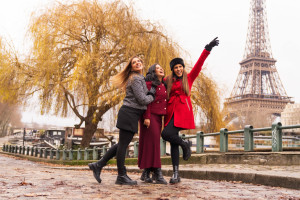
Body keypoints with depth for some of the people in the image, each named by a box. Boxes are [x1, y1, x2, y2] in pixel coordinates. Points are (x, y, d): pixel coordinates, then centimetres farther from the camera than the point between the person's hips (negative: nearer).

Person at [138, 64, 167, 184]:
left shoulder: (163, 86, 19)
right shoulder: (149, 84, -3)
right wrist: (146, 117, -19)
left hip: (158, 117, 8)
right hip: (149, 116, -8)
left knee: (154, 143, 5)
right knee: (152, 142, -12)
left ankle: (146, 173, 10)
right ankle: (157, 172, -15)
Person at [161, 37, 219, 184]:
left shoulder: (189, 78, 12)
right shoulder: (168, 81, 17)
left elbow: (199, 65, 5)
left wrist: (207, 50, -2)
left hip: (183, 112, -3)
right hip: (171, 112, 3)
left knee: (166, 134, -24)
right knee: (173, 142, -1)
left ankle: (184, 144, 6)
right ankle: (176, 174, 4)